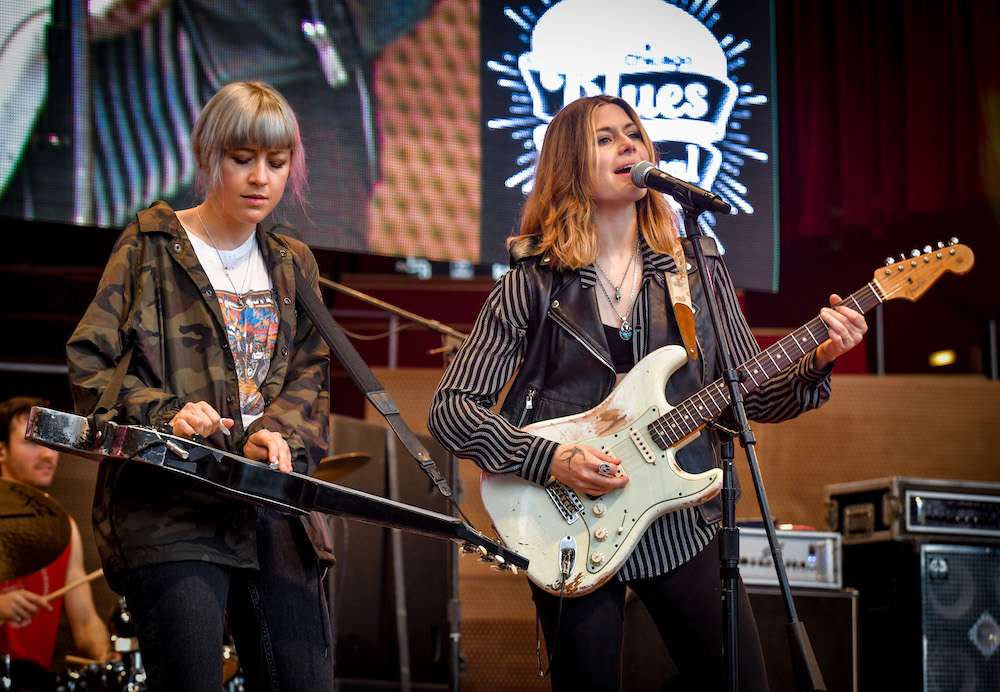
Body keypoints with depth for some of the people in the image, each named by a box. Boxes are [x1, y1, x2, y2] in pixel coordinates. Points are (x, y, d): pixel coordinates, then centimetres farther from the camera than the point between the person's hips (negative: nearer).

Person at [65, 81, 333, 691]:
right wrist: (161, 414, -18)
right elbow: (91, 363, -2)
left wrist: (277, 434, -9)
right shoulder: (152, 246, 3)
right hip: (168, 499, -5)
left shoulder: (293, 265, 18)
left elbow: (311, 377, 11)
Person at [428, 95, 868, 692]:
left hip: (684, 524, 2)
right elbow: (452, 409, -5)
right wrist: (551, 460, -18)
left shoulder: (700, 270, 6)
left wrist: (815, 363, -12)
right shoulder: (533, 286, -3)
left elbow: (754, 395, 7)